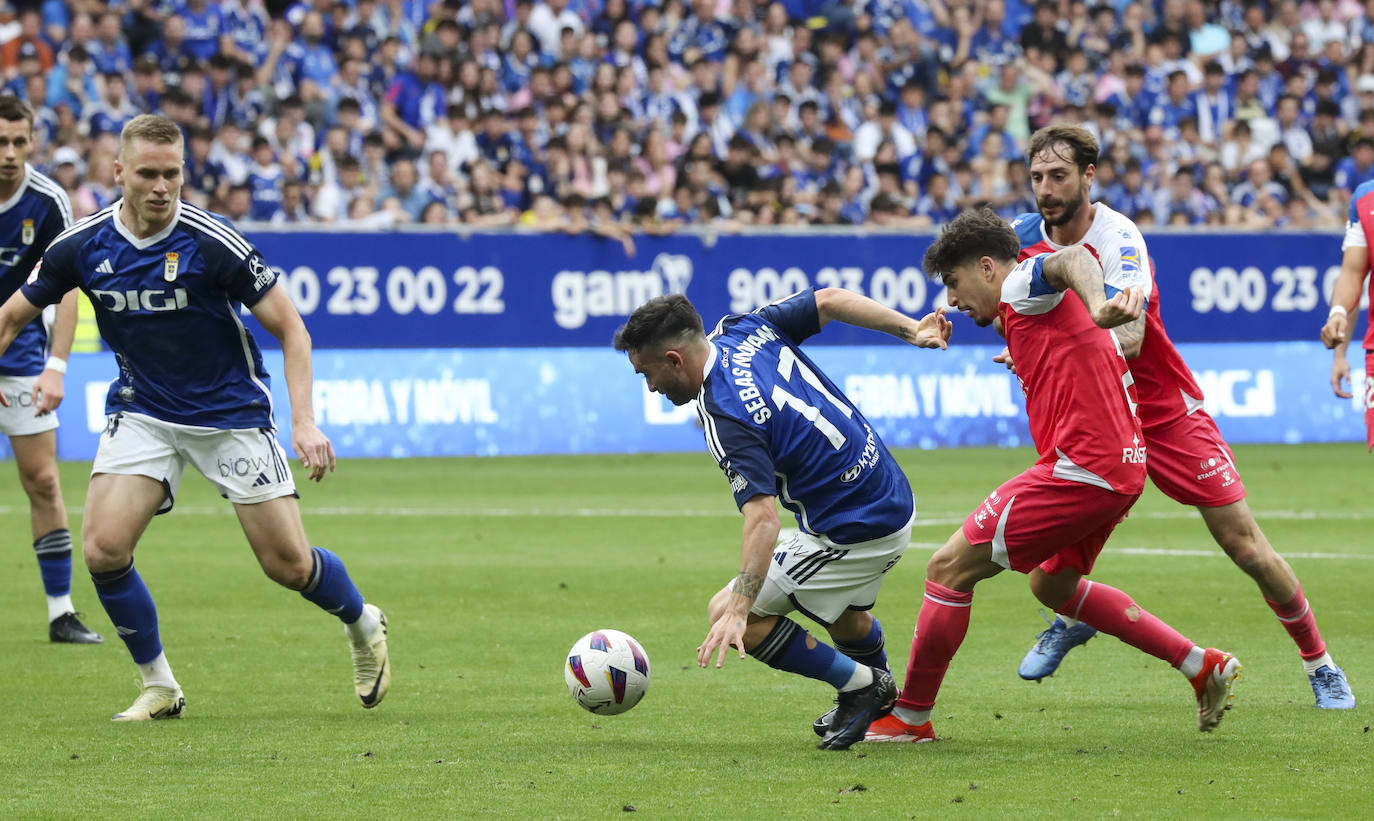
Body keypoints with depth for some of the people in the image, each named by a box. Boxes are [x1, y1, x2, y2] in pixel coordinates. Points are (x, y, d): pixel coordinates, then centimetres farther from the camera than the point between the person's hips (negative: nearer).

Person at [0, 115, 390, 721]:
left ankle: (364, 625, 31)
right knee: (103, 548, -17)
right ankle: (158, 687, 3)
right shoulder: (83, 245, -10)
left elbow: (290, 328, -13)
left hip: (231, 413, -3)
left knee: (288, 564, -3)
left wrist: (305, 421, -22)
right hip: (141, 413, 3)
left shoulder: (212, 243, -20)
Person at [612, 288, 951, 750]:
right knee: (840, 608, 35)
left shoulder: (725, 420, -23)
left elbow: (763, 518, -31)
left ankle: (859, 685, 7)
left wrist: (738, 612, -35)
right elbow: (830, 300, 2)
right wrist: (911, 330, 12)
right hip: (895, 500, 10)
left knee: (724, 612, -2)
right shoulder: (745, 329, -1)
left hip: (853, 533, -9)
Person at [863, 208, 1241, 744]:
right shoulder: (1028, 310, 25)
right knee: (1051, 586, 29)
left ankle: (910, 716, 4)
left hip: (1081, 468, -11)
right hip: (1121, 471, 11)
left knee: (950, 567, -4)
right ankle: (1203, 667, 25)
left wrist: (1097, 306, -47)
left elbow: (1072, 258, -28)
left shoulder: (1022, 283, -4)